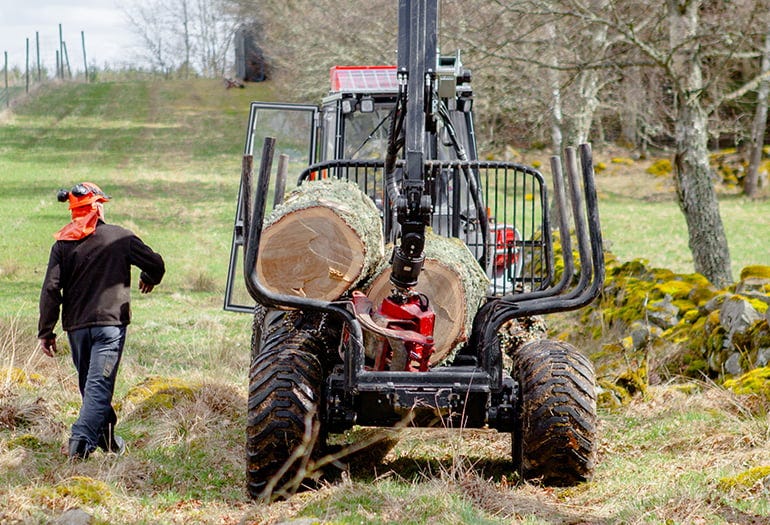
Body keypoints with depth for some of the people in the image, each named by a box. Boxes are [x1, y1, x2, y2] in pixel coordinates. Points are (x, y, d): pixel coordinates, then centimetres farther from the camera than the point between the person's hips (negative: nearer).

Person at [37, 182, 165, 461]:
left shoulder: (63, 244, 2)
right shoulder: (120, 237, -3)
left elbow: (51, 289, -3)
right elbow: (155, 263, -1)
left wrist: (46, 331, 2)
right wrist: (149, 280, 23)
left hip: (76, 325, 3)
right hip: (110, 322, -3)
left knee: (89, 383, 19)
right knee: (99, 384, -7)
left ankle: (106, 436, 29)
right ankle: (82, 441, -20)